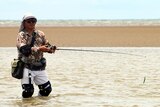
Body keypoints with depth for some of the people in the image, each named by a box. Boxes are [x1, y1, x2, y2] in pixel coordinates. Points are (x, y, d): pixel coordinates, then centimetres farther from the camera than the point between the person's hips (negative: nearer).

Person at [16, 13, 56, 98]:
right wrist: (39, 49, -33)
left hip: (40, 68, 5)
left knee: (47, 90, 5)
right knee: (27, 92, -11)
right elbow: (24, 49, -22)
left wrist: (51, 48, -20)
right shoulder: (21, 35, -6)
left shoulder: (40, 34, 8)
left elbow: (47, 46, 5)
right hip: (27, 68, -4)